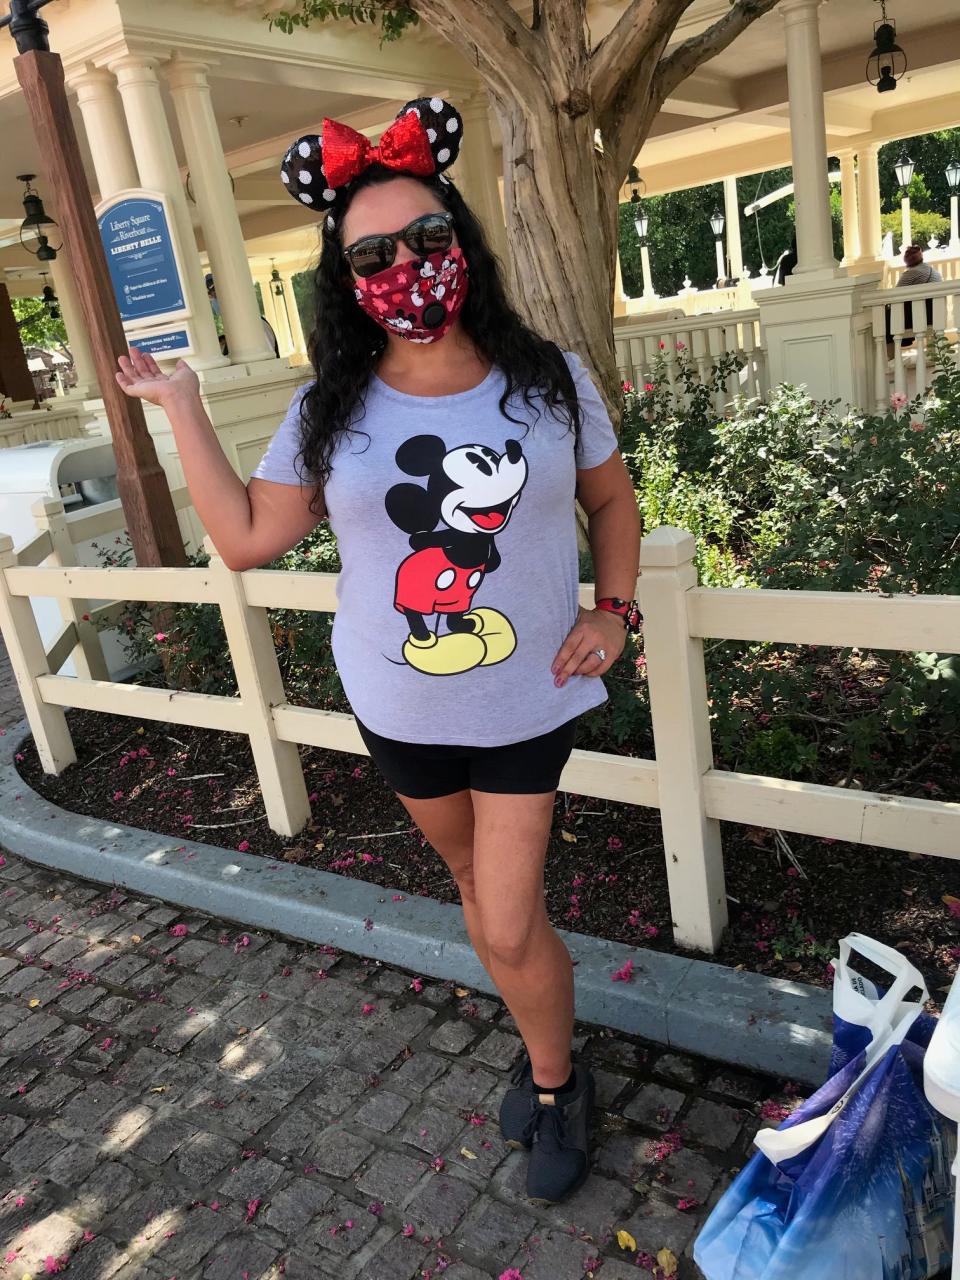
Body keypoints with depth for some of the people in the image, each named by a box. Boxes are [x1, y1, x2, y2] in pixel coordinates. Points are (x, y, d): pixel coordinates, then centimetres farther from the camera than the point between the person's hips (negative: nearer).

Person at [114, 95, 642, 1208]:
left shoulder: (550, 382, -8)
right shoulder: (331, 411, -6)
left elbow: (610, 497, 6)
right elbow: (246, 537, -6)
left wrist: (613, 608, -8)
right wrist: (182, 408, -5)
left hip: (528, 701, -2)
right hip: (399, 711, 2)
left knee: (507, 928, 1)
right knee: (478, 887, 20)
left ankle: (556, 1084, 32)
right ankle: (543, 1046, 47)